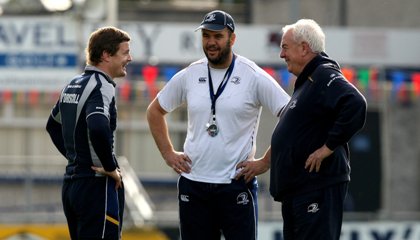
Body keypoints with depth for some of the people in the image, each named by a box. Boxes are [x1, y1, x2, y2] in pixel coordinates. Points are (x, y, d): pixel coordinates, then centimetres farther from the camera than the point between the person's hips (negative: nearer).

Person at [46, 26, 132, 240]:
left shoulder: (74, 85, 14)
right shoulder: (101, 87, -14)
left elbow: (53, 125, 28)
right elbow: (98, 129, -32)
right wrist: (111, 168, -19)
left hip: (71, 182, 9)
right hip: (96, 184, -9)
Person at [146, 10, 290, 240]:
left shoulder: (254, 77, -6)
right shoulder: (188, 76, 6)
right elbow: (155, 111, 20)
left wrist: (265, 162, -8)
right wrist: (168, 153, 10)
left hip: (237, 184, -4)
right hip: (193, 183, 4)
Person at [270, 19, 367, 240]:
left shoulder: (325, 76, -12)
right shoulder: (306, 81, 20)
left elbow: (355, 106, -29)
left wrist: (329, 147, -24)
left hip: (318, 188, -11)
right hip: (296, 188, 11)